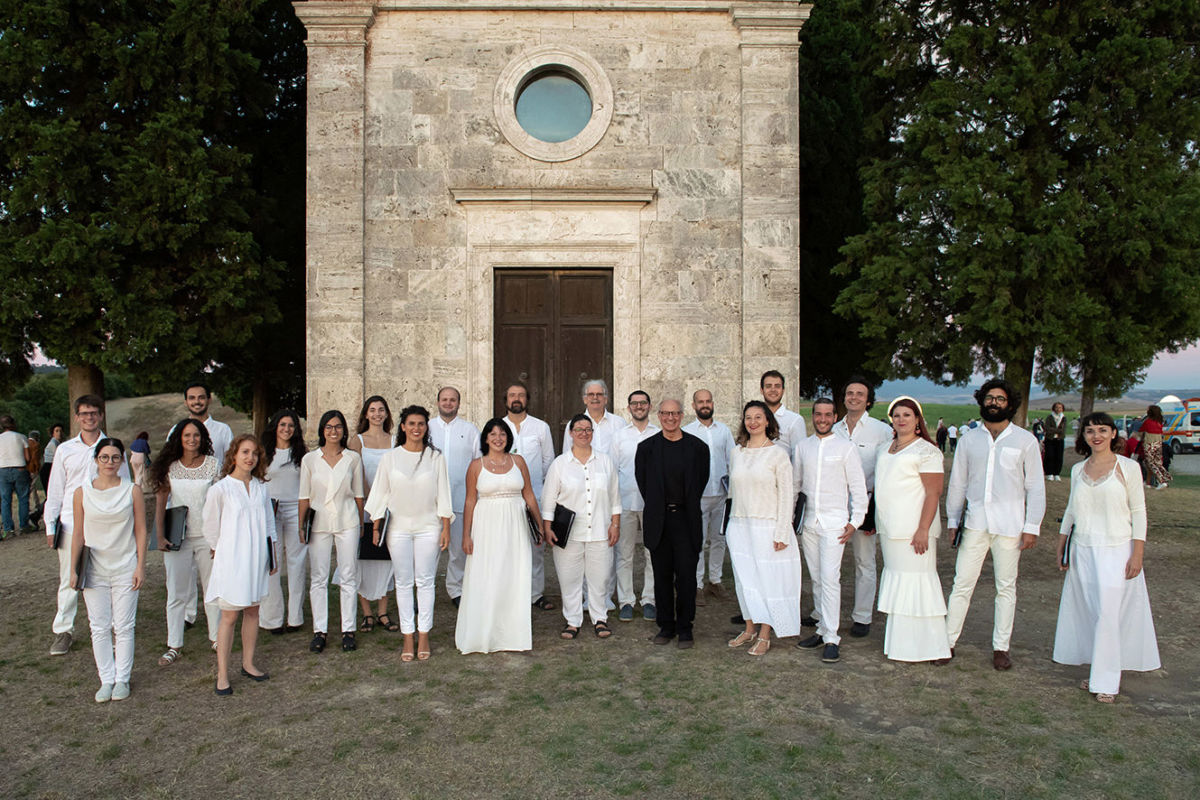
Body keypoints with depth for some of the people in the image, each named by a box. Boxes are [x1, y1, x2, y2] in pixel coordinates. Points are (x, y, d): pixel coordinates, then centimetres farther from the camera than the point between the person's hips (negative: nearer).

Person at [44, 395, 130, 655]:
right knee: (68, 580, 5)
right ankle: (63, 631, 17)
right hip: (71, 524, 1)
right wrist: (50, 526, 6)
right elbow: (55, 490, 11)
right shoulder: (65, 450, 8)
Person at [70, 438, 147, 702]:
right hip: (94, 569, 1)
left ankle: (122, 679, 17)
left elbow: (140, 531, 0)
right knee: (100, 628, 6)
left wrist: (140, 566, -4)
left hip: (125, 569, -1)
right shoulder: (82, 492, 1)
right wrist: (73, 569, 2)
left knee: (123, 627, 4)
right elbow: (78, 534, 5)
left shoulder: (132, 491, -2)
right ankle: (106, 679, 18)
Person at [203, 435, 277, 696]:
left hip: (257, 557, 5)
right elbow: (211, 527, 0)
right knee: (230, 615, -2)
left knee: (253, 610, 11)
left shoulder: (261, 488, 6)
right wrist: (219, 553, 6)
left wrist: (273, 554, 15)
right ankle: (222, 675, 6)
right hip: (232, 559, -5)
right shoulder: (220, 489, -8)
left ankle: (248, 664, 25)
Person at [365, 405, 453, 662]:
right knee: (403, 582, 5)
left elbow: (443, 495, 2)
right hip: (399, 527, 1)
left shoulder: (435, 457, 0)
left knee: (425, 581, 3)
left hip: (428, 527, -1)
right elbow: (381, 493, 6)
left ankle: (424, 636, 12)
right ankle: (408, 637, 13)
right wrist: (376, 526, 4)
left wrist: (446, 528, -2)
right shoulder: (390, 457, 2)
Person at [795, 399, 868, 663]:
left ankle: (832, 639, -6)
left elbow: (858, 487, -1)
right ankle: (822, 629, 19)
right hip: (808, 522, 4)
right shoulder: (803, 446, 10)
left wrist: (855, 521, -6)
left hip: (834, 522, -4)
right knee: (816, 578, 9)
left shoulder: (846, 447, -1)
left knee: (830, 579, -10)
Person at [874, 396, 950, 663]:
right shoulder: (887, 450, 15)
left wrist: (923, 529, -22)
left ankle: (932, 647, 3)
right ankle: (899, 644, 21)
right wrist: (878, 522, 19)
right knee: (895, 580, 12)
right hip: (890, 529, 8)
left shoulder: (926, 451, -10)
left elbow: (933, 493, -15)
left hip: (913, 531, -8)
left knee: (916, 580, -6)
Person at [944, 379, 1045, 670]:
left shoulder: (1025, 440, 2)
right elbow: (957, 483, 12)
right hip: (975, 523, 1)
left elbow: (1035, 487, 3)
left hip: (1009, 525, -1)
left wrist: (1032, 526, -3)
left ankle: (1001, 647, 18)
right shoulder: (969, 439, 7)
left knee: (1006, 587, 7)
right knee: (962, 583, 0)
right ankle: (949, 641, 9)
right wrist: (952, 521, 9)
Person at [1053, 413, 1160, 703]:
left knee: (1108, 614, -6)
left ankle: (1106, 681, 4)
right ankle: (1098, 671, 17)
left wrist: (1137, 554, -9)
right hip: (1082, 551, 4)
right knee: (1089, 613, 6)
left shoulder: (1128, 467, -4)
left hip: (1116, 551, -4)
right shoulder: (1078, 470, 8)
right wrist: (1061, 548, 15)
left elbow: (1138, 512, -4)